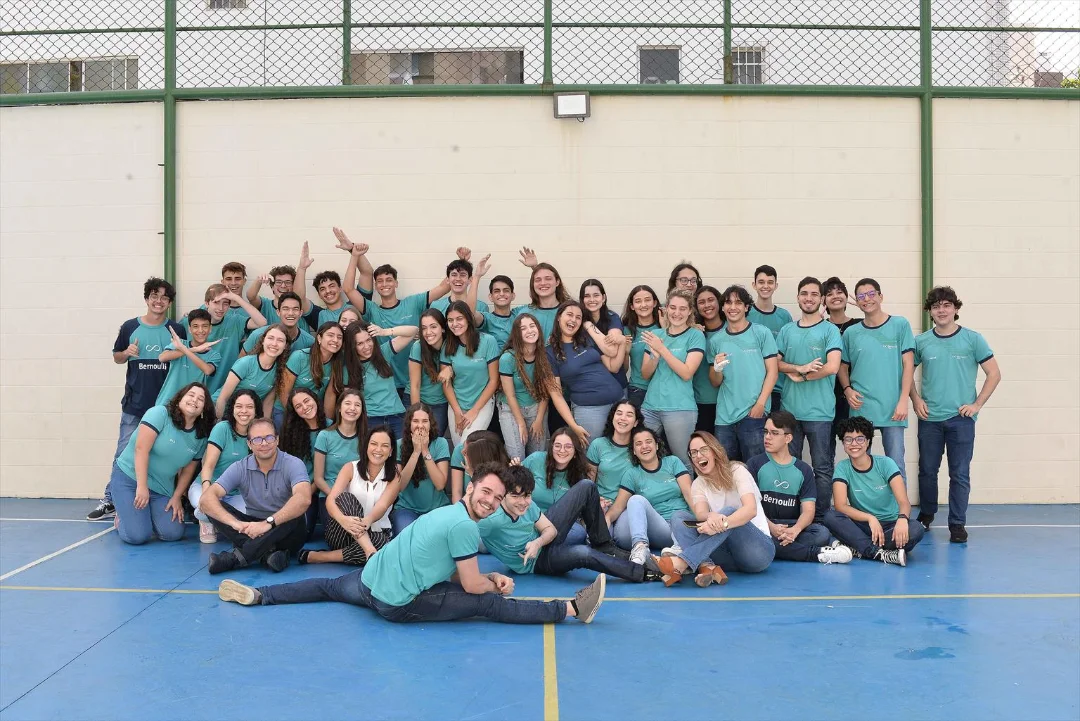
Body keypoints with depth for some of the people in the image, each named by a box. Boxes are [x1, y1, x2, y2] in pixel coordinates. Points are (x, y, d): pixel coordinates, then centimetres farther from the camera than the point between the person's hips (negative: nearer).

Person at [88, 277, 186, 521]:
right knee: (124, 454, 3)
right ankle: (110, 500, 12)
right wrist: (127, 353, -8)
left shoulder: (177, 331, 2)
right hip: (134, 405, 0)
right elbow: (116, 357, 13)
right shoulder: (130, 327, 4)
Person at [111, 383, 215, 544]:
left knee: (173, 534, -12)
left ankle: (146, 514, 19)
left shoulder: (201, 437, 1)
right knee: (138, 536, -18)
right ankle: (123, 514, 17)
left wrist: (177, 497, 0)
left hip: (162, 488, 5)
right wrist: (142, 487, -24)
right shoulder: (160, 414, -15)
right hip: (130, 477, -5)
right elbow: (141, 450, -21)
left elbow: (188, 470, 9)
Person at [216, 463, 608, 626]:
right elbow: (472, 587, -10)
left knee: (330, 587, 34)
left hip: (369, 580, 8)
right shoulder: (464, 525, -15)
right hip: (399, 603, -8)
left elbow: (454, 574, 20)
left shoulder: (447, 512, 15)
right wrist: (497, 585, 9)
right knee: (490, 604, -11)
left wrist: (490, 578, 9)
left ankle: (256, 595, 32)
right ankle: (573, 609, -13)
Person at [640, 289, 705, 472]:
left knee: (683, 462, 0)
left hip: (680, 409, -4)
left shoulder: (696, 336, -1)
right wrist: (655, 355, -10)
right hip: (650, 407, 5)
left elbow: (687, 373, -10)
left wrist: (662, 349, -14)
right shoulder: (655, 335, 12)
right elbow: (645, 374, 10)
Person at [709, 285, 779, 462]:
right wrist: (717, 368, -8)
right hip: (724, 416, 3)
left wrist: (760, 404, -11)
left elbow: (772, 371, -1)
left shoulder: (761, 333, 2)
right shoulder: (716, 340, 10)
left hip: (753, 413, -3)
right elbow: (715, 383, 13)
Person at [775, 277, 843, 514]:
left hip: (819, 411, -4)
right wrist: (801, 368, -11)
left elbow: (831, 367, -13)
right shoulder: (786, 330, 12)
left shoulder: (830, 330, -1)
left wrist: (800, 376, -5)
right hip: (789, 409, 4)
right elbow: (775, 363, 6)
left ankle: (820, 517, 11)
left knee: (822, 468, 2)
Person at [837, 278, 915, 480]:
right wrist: (848, 390, -3)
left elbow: (908, 364, 0)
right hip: (860, 409, 2)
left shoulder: (900, 325, 2)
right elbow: (843, 366, 16)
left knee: (896, 466, 1)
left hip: (892, 409, -2)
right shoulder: (851, 333, 9)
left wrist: (903, 401, -7)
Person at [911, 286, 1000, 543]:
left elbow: (994, 374, 1)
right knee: (927, 471, 11)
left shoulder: (972, 339, -1)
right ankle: (925, 517, 29)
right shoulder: (921, 342, 4)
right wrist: (916, 400, 2)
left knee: (960, 474, 0)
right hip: (929, 418, 2)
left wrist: (977, 404, -5)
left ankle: (957, 525, 8)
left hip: (961, 418, -2)